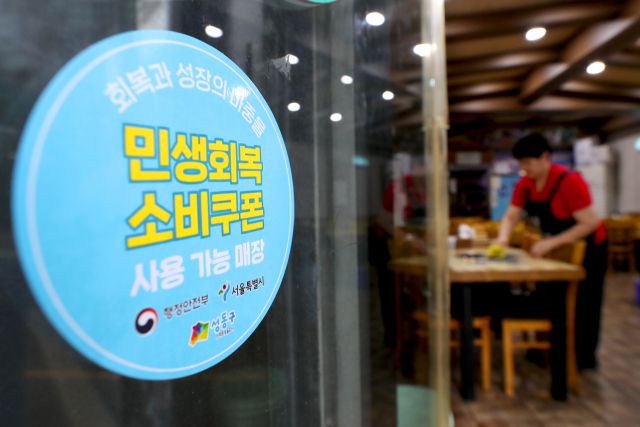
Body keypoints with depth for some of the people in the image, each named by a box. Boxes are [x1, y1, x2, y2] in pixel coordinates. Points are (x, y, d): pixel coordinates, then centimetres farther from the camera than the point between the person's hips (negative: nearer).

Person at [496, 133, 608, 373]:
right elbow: (510, 217, -7)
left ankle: (585, 358, 20)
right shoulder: (525, 185, -8)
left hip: (586, 247, -6)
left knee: (582, 304, 4)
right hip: (556, 247, 6)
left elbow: (590, 223, -29)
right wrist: (503, 239, -27)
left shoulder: (569, 181, -28)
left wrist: (551, 243, -35)